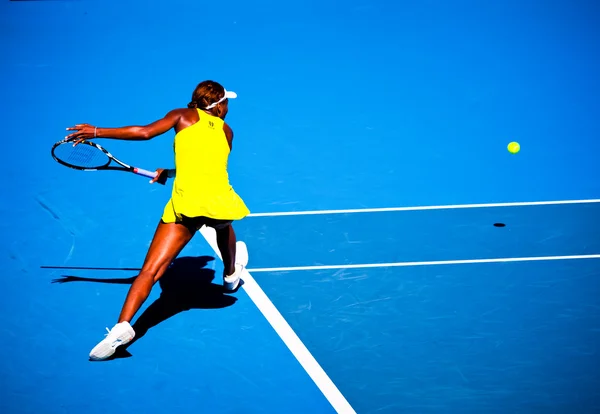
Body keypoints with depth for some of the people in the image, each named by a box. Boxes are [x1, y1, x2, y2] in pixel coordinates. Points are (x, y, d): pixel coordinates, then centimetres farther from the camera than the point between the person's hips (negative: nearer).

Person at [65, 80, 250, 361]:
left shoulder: (183, 116, 13)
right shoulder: (226, 131, 21)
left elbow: (145, 132, -2)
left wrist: (97, 132, 4)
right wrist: (170, 173, 34)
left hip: (185, 203, -3)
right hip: (220, 200, 3)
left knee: (150, 271, -7)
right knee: (223, 225, 42)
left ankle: (122, 326, -24)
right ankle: (231, 274, 63)